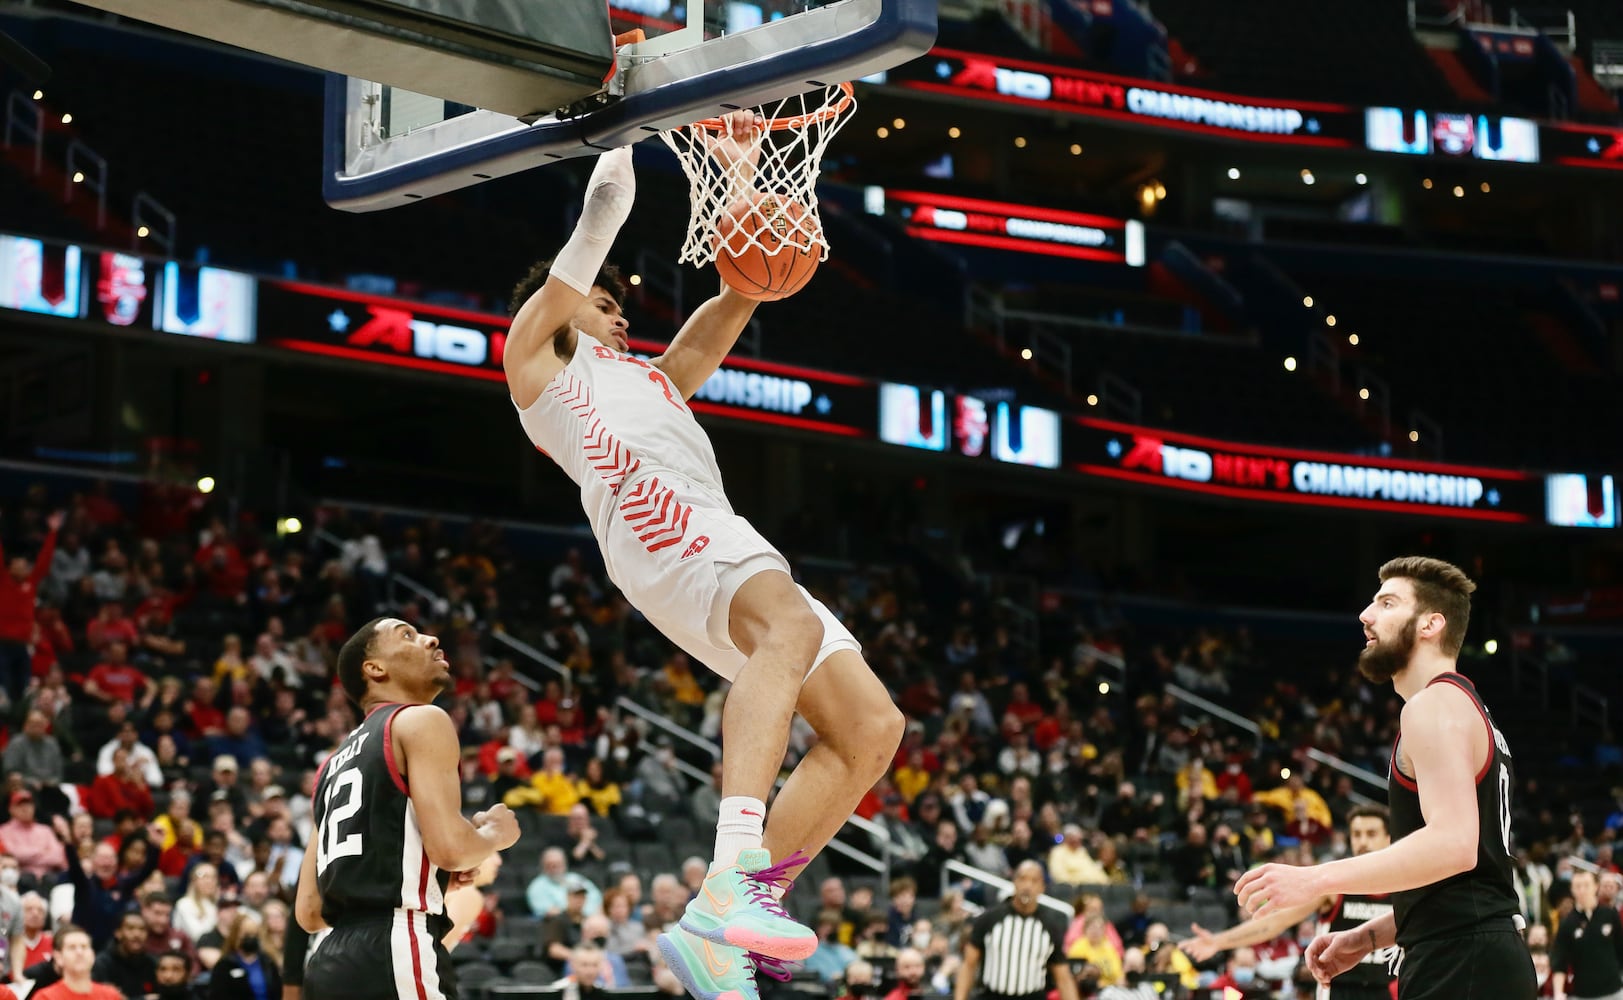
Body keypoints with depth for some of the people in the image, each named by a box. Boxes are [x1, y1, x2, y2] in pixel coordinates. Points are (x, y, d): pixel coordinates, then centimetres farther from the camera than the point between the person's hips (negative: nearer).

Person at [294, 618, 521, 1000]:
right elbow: (449, 847, -14)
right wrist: (494, 833, 7)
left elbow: (309, 911, 21)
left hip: (331, 964, 9)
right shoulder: (421, 721, 1)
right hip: (392, 957, -9)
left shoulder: (336, 764, 26)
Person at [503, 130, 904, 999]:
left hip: (724, 538, 8)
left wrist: (742, 179, 29)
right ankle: (732, 883, -55)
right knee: (793, 630, -37)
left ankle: (721, 929, -14)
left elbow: (739, 294, 36)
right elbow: (601, 220, 20)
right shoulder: (537, 349, 25)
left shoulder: (656, 379, 43)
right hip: (655, 523, -8)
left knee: (871, 726, -9)